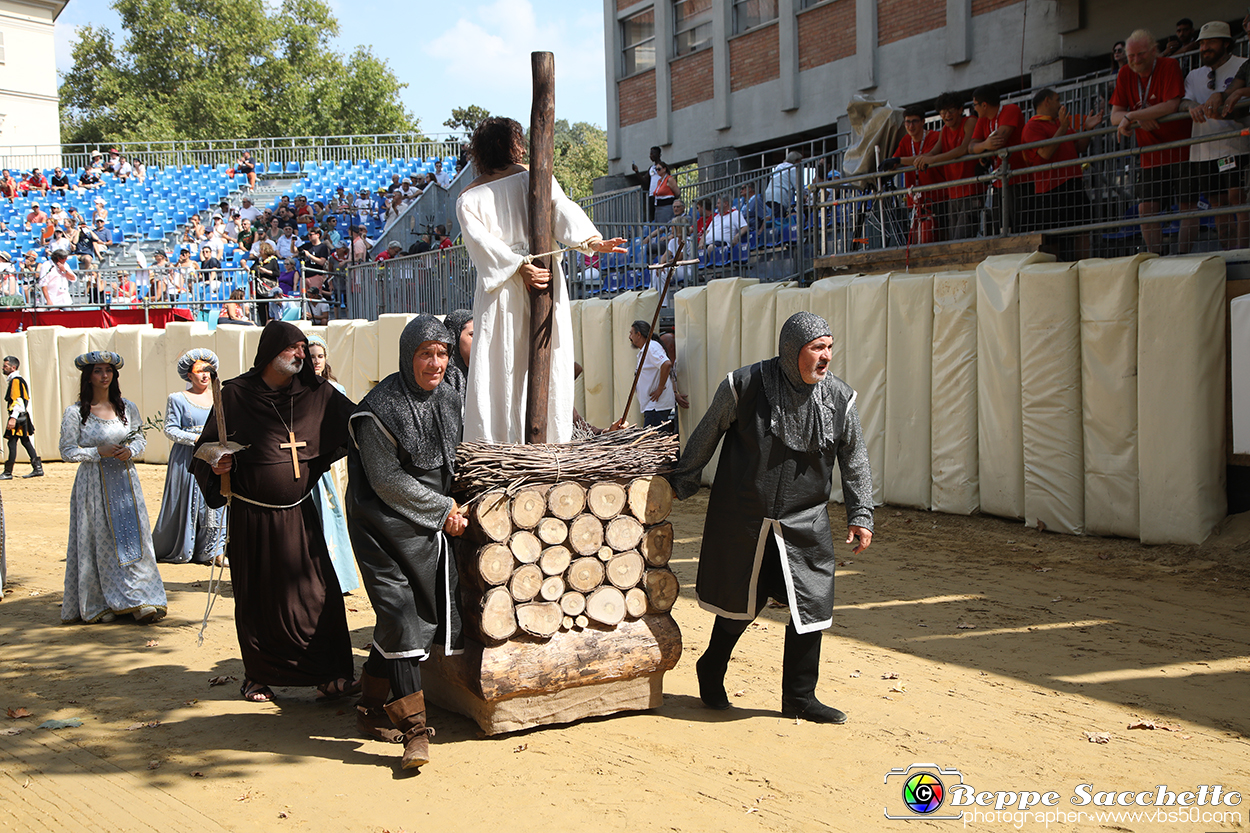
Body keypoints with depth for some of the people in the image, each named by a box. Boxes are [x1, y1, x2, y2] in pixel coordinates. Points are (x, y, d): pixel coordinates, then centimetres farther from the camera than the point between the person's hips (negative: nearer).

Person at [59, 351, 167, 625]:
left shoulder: (128, 408, 5)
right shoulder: (75, 413, -4)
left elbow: (141, 439, 14)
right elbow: (68, 451, -3)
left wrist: (130, 450, -8)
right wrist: (99, 452, -15)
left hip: (125, 481, 3)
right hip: (93, 485, -3)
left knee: (133, 537, -1)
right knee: (99, 541, 1)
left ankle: (142, 601, 3)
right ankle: (100, 604, 12)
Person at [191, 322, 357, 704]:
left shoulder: (316, 394, 2)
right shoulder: (236, 395, -4)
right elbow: (206, 446, 1)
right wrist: (217, 465, -19)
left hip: (298, 514, 2)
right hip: (251, 517, -2)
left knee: (317, 592, -2)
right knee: (256, 597, 7)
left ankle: (331, 675, 6)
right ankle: (257, 676, 23)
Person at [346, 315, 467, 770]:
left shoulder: (448, 399, 6)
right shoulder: (379, 408, -15)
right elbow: (387, 481, -15)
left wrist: (454, 507, 7)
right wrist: (443, 509, -10)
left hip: (432, 528, 7)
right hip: (387, 527, -7)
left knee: (414, 620, 9)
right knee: (400, 618, -12)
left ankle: (372, 708, 26)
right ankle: (414, 730, -9)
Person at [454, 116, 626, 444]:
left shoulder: (467, 199, 8)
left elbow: (482, 240, -7)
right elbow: (562, 208, -11)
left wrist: (518, 266, -14)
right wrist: (593, 240, -23)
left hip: (500, 292, 0)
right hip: (545, 282, 0)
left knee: (498, 371, 0)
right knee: (549, 367, 4)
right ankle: (551, 443, 3)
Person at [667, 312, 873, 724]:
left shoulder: (839, 398, -4)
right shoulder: (745, 386, -14)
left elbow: (854, 460, 7)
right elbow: (706, 435, 0)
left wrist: (860, 514, 4)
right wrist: (682, 481, 9)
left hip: (804, 524, 3)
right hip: (742, 521, -2)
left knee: (812, 604, -2)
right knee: (741, 603, 11)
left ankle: (799, 696, 16)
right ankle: (711, 671, 38)